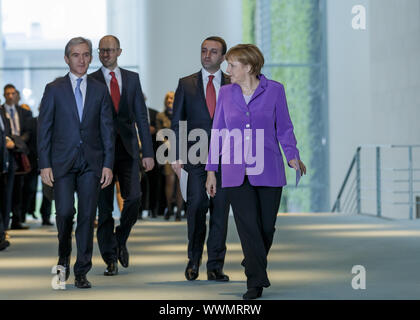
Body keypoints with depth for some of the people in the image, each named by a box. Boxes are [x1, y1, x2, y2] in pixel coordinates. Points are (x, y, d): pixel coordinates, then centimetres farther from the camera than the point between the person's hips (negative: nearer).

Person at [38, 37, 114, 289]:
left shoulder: (100, 90, 9)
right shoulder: (54, 90, 5)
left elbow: (107, 129, 8)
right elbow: (44, 129, 3)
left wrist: (108, 164, 0)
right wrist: (45, 164, -5)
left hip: (91, 162, 1)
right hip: (62, 162, -1)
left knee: (87, 216, -1)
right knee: (65, 211, -12)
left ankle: (82, 272, 6)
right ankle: (64, 256, 15)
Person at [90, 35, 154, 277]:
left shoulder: (132, 78, 10)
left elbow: (141, 117, 9)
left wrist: (148, 152, 3)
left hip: (128, 148, 1)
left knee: (134, 197, -11)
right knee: (104, 206, 0)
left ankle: (121, 240, 15)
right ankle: (110, 259, 8)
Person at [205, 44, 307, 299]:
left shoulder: (274, 90, 1)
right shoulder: (226, 93, 8)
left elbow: (284, 128, 4)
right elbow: (217, 132, 11)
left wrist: (293, 156, -10)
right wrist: (211, 170, 9)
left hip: (268, 170, -1)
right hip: (236, 172, 1)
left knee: (267, 226, 5)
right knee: (248, 226, -7)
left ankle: (253, 266, 31)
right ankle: (256, 282, -4)